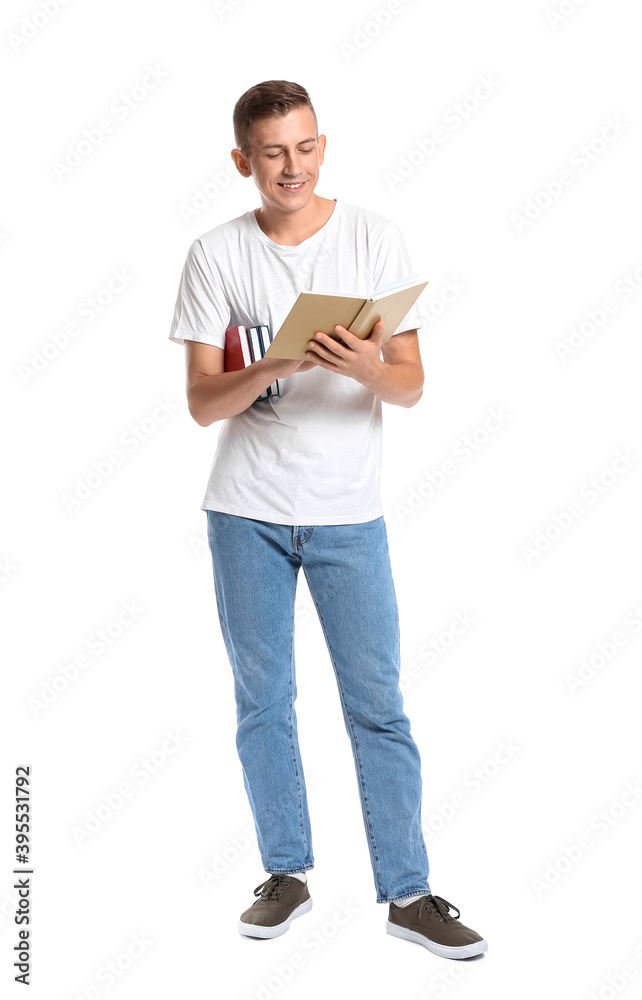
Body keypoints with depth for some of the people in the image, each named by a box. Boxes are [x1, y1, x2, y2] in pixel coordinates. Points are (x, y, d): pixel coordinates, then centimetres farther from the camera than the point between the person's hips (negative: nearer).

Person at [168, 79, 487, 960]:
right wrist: (271, 368, -22)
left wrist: (364, 366, -23)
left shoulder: (377, 239, 0)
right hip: (247, 512, 1)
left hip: (349, 510, -1)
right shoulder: (215, 255, 1)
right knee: (262, 700, 9)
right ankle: (288, 873, 24)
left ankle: (407, 893, 11)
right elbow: (201, 402, -3)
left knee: (378, 706, 1)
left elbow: (411, 384, -1)